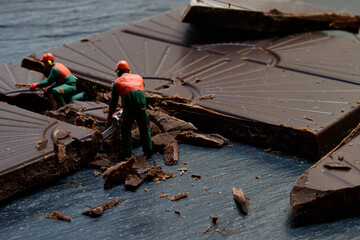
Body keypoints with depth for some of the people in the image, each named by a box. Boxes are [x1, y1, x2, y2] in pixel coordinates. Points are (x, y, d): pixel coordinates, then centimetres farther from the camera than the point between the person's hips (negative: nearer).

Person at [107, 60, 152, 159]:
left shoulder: (117, 82, 18)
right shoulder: (138, 77, 25)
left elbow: (113, 101, 22)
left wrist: (110, 116, 33)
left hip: (128, 107, -2)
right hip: (141, 106, 2)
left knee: (126, 131, 12)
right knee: (145, 129, 18)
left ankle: (126, 154, 15)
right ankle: (148, 151, 26)